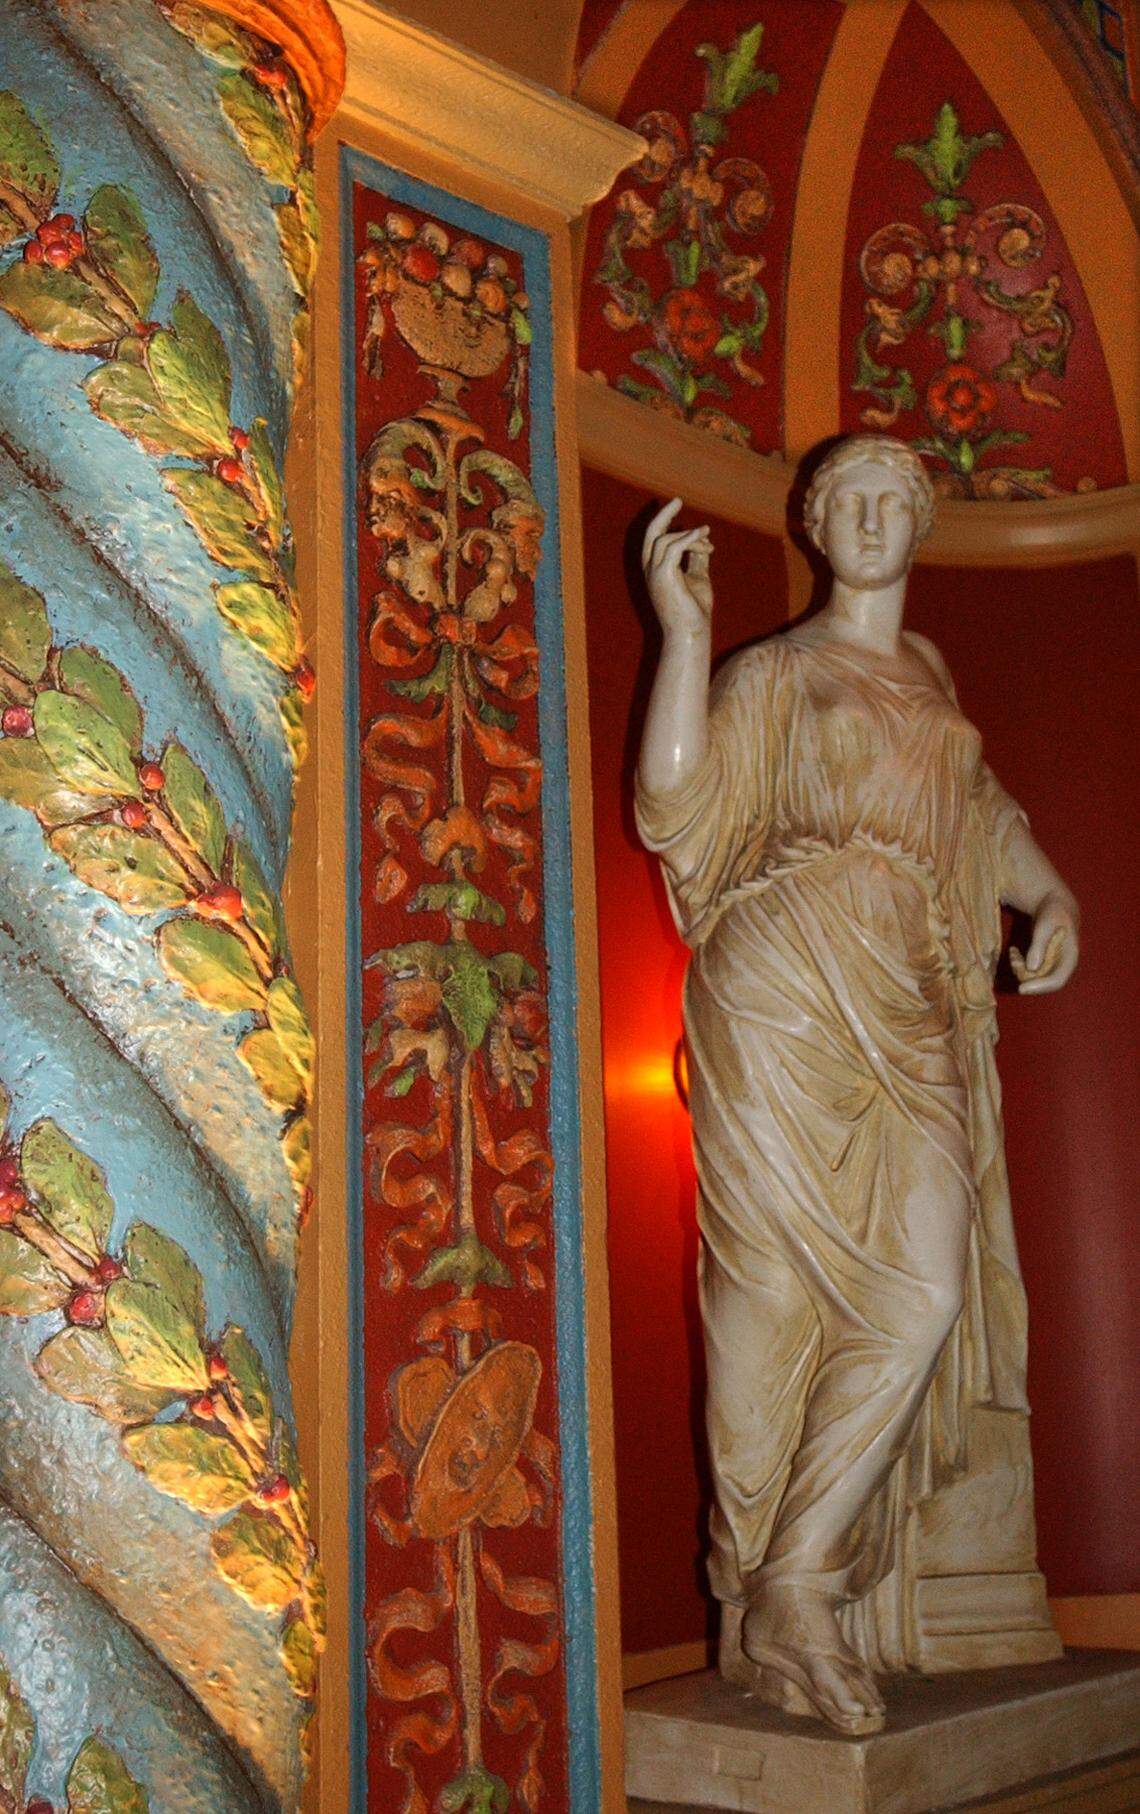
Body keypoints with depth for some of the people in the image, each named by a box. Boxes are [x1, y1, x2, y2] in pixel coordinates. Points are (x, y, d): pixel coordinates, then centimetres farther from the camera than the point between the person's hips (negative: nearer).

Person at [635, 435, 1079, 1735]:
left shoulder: (929, 674, 25)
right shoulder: (772, 673, 8)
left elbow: (982, 820, 30)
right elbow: (672, 802, -5)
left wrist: (1053, 900, 11)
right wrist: (683, 632, -10)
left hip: (911, 1013, 5)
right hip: (790, 988, -5)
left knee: (926, 1292, -9)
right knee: (781, 1287, -5)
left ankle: (793, 1587, 1)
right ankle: (776, 1601, 4)